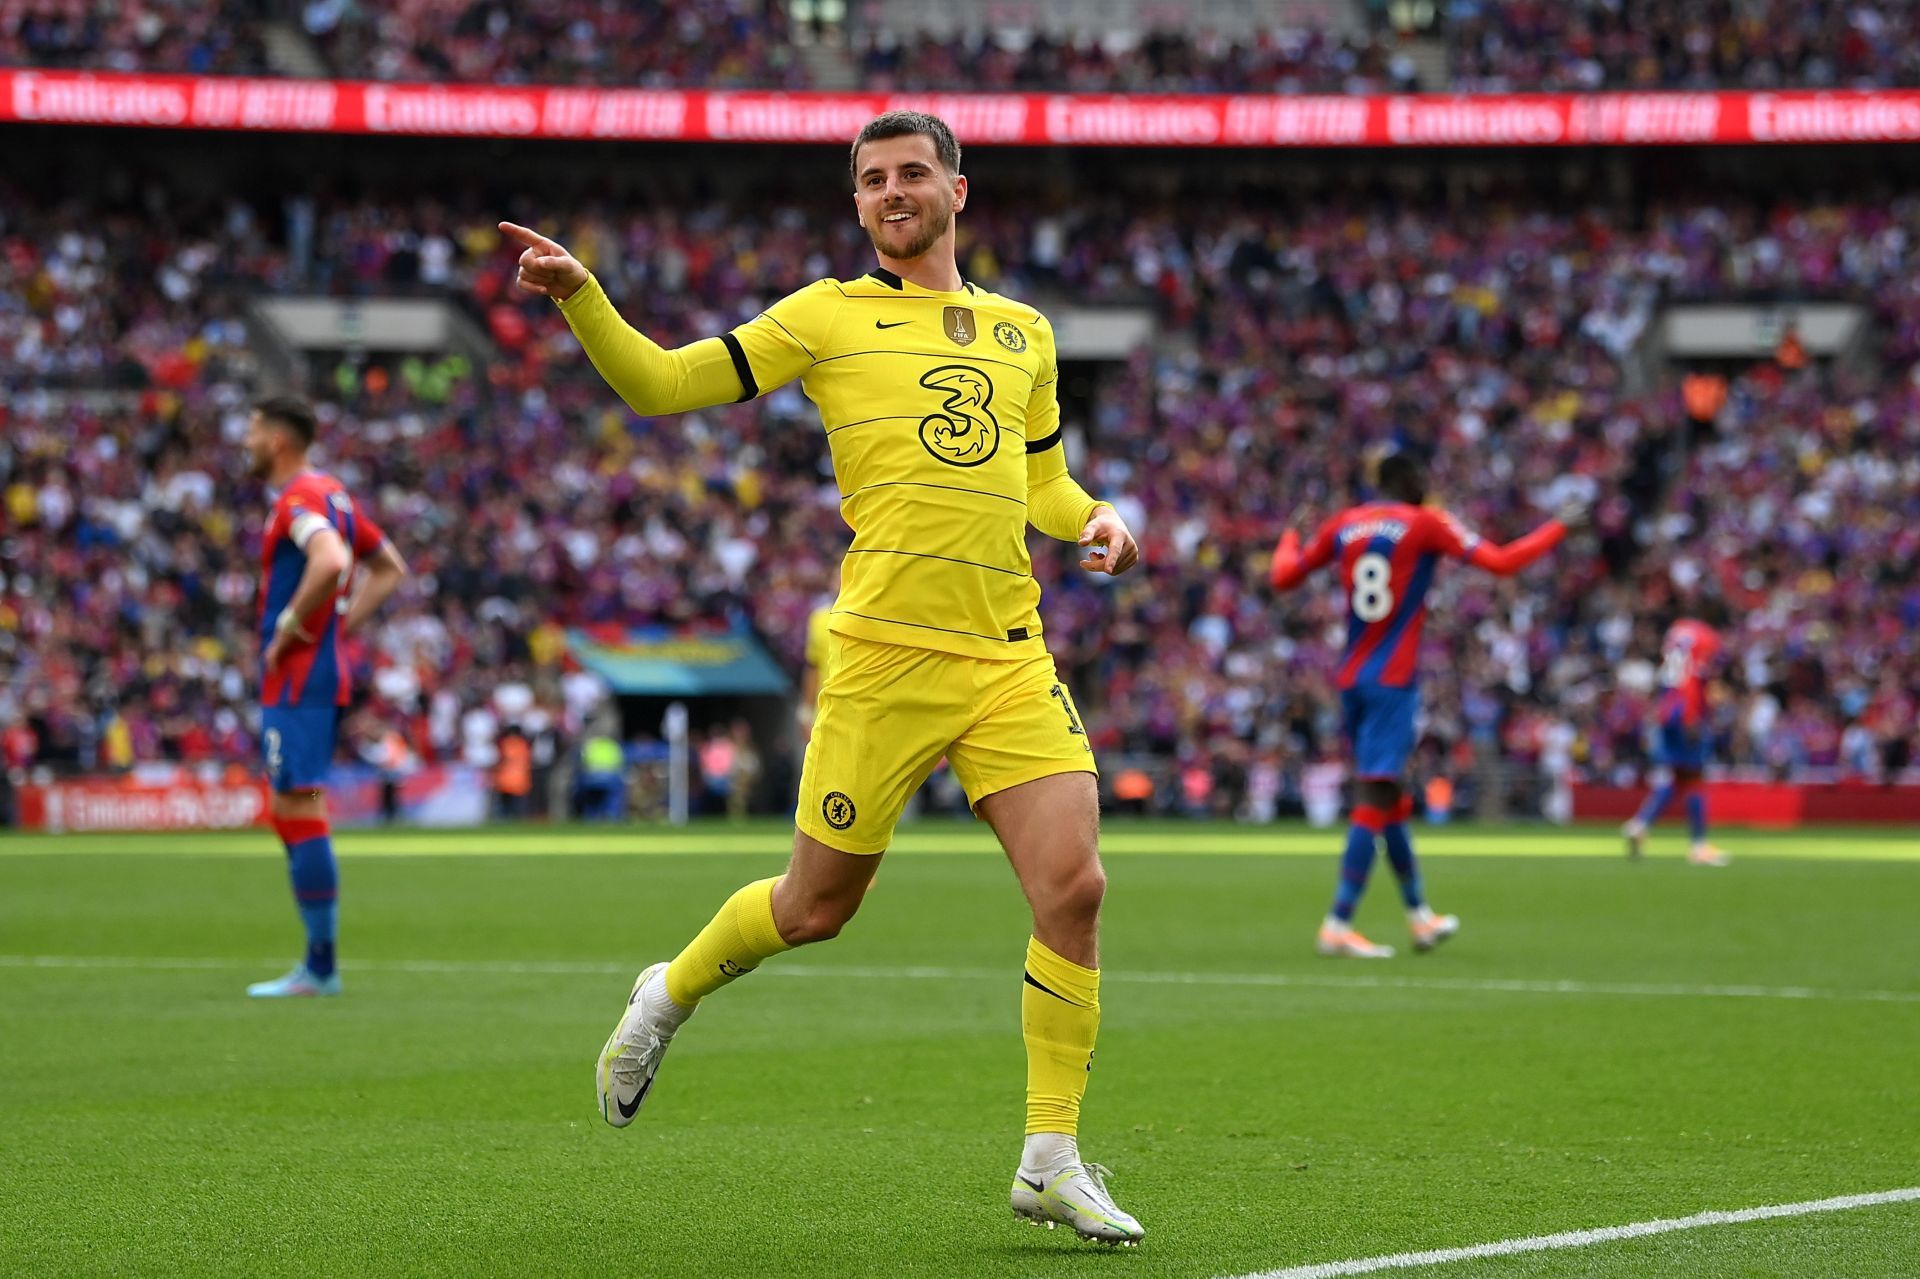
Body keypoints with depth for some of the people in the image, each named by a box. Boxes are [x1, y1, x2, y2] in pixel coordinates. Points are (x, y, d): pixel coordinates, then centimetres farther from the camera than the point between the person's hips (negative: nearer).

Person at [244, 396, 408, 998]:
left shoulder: (301, 499, -13)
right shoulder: (334, 496, 17)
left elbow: (330, 562, -33)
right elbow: (390, 569, 25)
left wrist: (290, 628, -20)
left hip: (296, 682, -10)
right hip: (318, 675, 10)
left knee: (300, 812, -9)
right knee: (289, 815, 14)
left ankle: (321, 966, -8)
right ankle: (318, 962, 14)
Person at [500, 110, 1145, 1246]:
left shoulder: (1024, 334, 17)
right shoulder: (828, 317, 5)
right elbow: (658, 386, 4)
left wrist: (1092, 518, 8)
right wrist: (581, 298, -12)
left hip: (1010, 658, 3)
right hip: (886, 657, -3)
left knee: (1074, 887, -11)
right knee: (816, 909, 4)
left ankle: (1052, 1161, 0)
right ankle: (668, 1000, 36)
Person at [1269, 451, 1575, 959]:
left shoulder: (1343, 526, 9)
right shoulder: (1426, 524, -5)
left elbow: (1283, 577, 16)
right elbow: (1501, 563, -7)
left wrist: (1289, 540, 37)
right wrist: (1559, 528, 6)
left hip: (1350, 682, 6)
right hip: (1393, 682, -6)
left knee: (1390, 799, 17)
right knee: (1375, 799, -9)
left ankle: (1419, 915, 28)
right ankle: (1338, 925, -17)